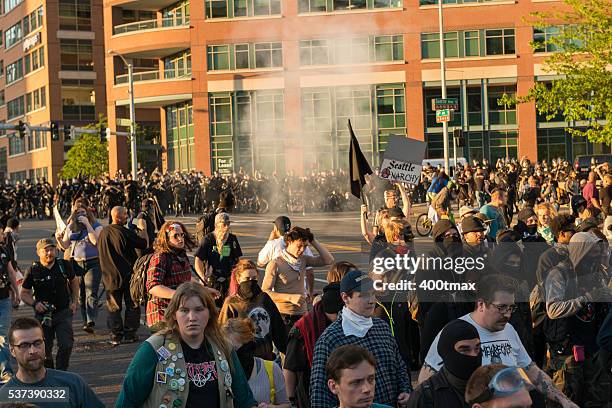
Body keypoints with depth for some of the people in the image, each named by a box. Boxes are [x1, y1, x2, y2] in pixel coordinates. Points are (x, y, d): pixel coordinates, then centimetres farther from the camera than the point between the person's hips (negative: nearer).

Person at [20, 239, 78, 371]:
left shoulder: (64, 265, -2)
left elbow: (74, 281, 17)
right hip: (43, 314, 0)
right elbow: (24, 293, 2)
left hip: (63, 312, 0)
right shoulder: (33, 270, -7)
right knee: (45, 348, 7)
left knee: (66, 345, -13)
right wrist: (35, 303, -16)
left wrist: (74, 301, 9)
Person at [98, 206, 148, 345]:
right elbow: (144, 244, -10)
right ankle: (129, 334, 9)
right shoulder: (126, 233, -18)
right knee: (132, 306, 8)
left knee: (114, 307, 10)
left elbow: (99, 250, 14)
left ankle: (116, 335, 8)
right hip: (128, 275, -4)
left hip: (110, 276, 5)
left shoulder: (103, 233, 1)